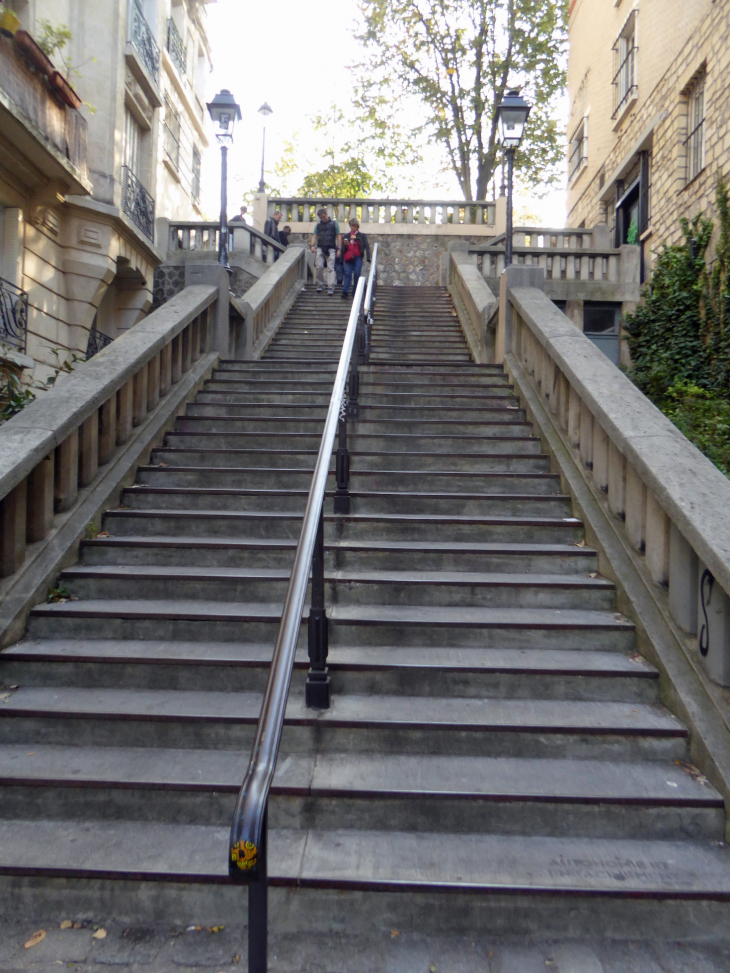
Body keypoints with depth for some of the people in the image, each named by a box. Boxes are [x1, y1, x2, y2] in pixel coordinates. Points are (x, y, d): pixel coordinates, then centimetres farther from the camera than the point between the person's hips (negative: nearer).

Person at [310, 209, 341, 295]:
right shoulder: (318, 225, 18)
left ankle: (331, 287, -14)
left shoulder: (334, 223, 11)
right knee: (319, 266, -7)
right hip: (320, 248, 2)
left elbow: (339, 236, 8)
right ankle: (320, 285, 9)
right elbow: (314, 236, 13)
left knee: (330, 268, -9)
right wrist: (312, 245, -6)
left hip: (331, 248, -2)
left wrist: (339, 249, -1)